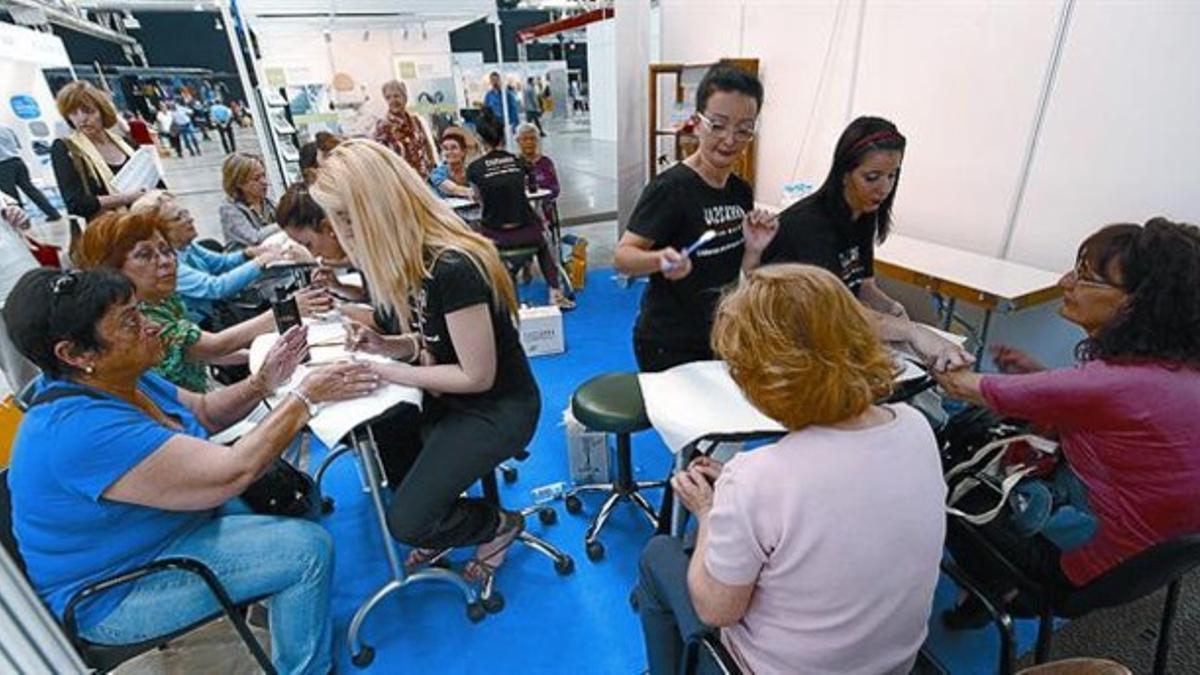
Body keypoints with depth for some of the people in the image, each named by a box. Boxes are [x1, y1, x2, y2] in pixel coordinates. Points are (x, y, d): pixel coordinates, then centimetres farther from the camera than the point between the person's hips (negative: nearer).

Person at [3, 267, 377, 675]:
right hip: (116, 594, -9)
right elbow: (231, 473, -34)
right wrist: (305, 398, -25)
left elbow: (204, 413, 7)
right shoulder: (80, 429, -33)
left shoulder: (113, 380, -4)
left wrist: (263, 382, -12)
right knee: (308, 549, -20)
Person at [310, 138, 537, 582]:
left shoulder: (454, 268, -28)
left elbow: (477, 376, -23)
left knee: (406, 521, -11)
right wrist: (385, 344, -6)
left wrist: (389, 372, -17)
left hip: (498, 409, -9)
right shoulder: (407, 260, 1)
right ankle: (445, 526, 27)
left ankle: (498, 526, 18)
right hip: (451, 397, 9)